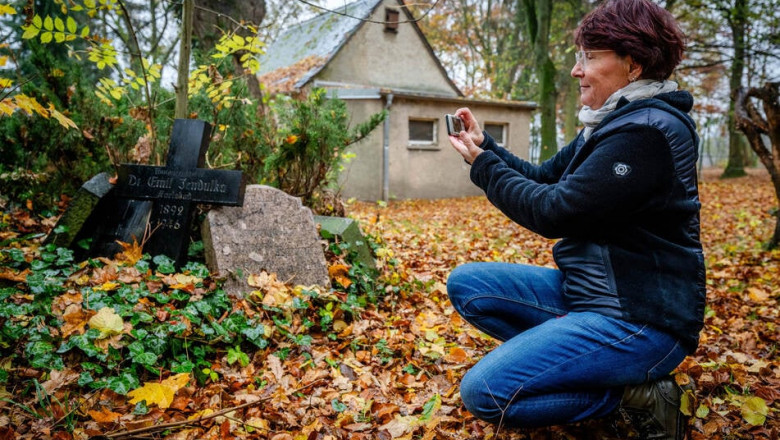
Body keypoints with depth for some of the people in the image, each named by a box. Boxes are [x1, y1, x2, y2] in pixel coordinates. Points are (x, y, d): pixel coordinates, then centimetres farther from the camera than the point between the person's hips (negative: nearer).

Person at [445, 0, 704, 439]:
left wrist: (484, 165, -9)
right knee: (466, 284, 2)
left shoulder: (646, 131, -20)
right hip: (585, 288, 10)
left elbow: (554, 212, -21)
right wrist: (484, 145, 2)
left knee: (483, 390, -20)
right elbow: (544, 177, 15)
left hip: (641, 317, -10)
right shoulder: (613, 123, 11)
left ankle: (638, 391, -6)